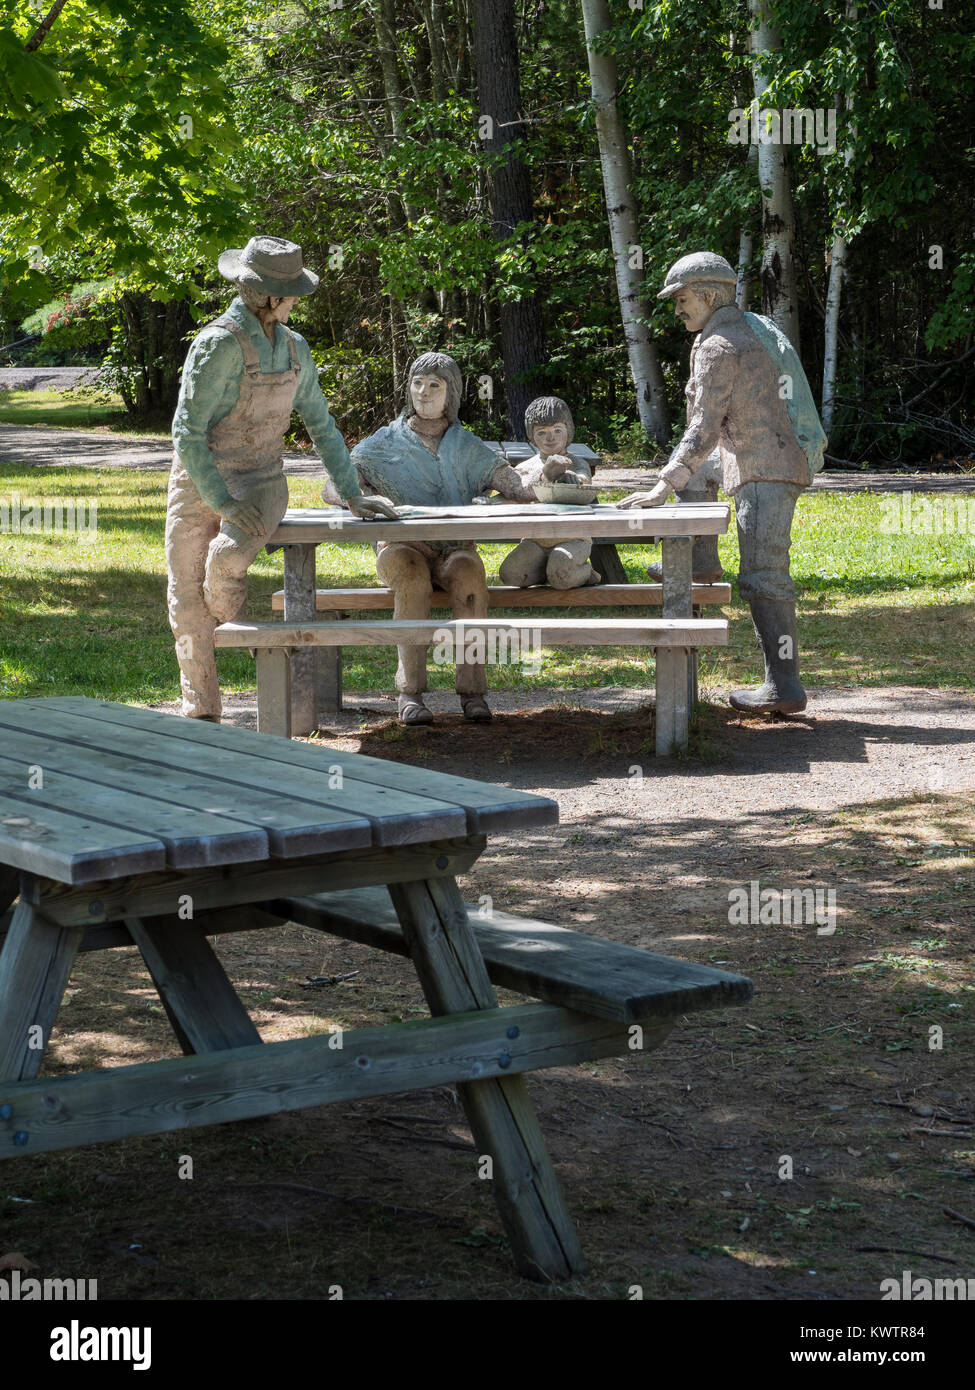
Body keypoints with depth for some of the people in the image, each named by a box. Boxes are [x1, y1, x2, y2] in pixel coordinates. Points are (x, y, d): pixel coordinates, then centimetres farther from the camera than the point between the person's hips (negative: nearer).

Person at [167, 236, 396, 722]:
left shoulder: (293, 347, 5)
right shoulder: (219, 343, -15)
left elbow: (321, 425, 15)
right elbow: (187, 433, -17)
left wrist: (352, 495, 10)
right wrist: (223, 503, -22)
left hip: (260, 482, 3)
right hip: (200, 482, -2)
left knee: (228, 556, -29)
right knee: (186, 601, -5)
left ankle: (228, 619, 4)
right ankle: (201, 716, 7)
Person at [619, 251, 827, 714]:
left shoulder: (716, 348, -11)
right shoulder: (759, 328, 18)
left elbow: (704, 430, -19)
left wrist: (663, 489, -22)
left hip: (764, 470, -11)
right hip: (783, 465, 11)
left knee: (762, 577, -12)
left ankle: (783, 686, -15)